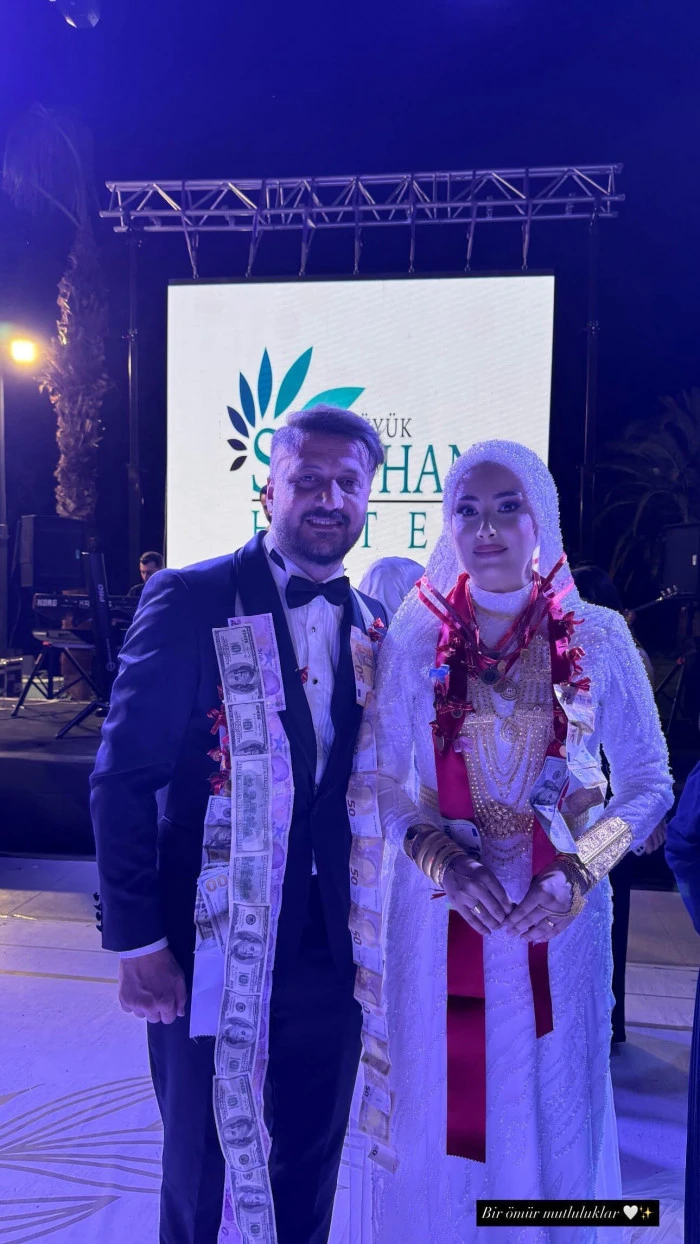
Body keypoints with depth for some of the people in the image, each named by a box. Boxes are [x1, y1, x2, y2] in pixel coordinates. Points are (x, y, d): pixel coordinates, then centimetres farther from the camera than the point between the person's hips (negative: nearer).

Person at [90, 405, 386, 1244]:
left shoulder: (375, 626, 4)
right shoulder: (190, 598, -10)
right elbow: (122, 779, -12)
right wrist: (137, 940, -14)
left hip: (329, 954, 4)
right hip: (210, 949, -4)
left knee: (309, 1175, 22)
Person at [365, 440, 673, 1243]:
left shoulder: (598, 639, -5)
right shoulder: (415, 637, -4)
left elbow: (649, 783, 0)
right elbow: (381, 779, 0)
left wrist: (578, 871, -14)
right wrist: (440, 857, -15)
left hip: (557, 917, 0)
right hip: (440, 912, 0)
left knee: (549, 1109, 14)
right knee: (440, 1107, 13)